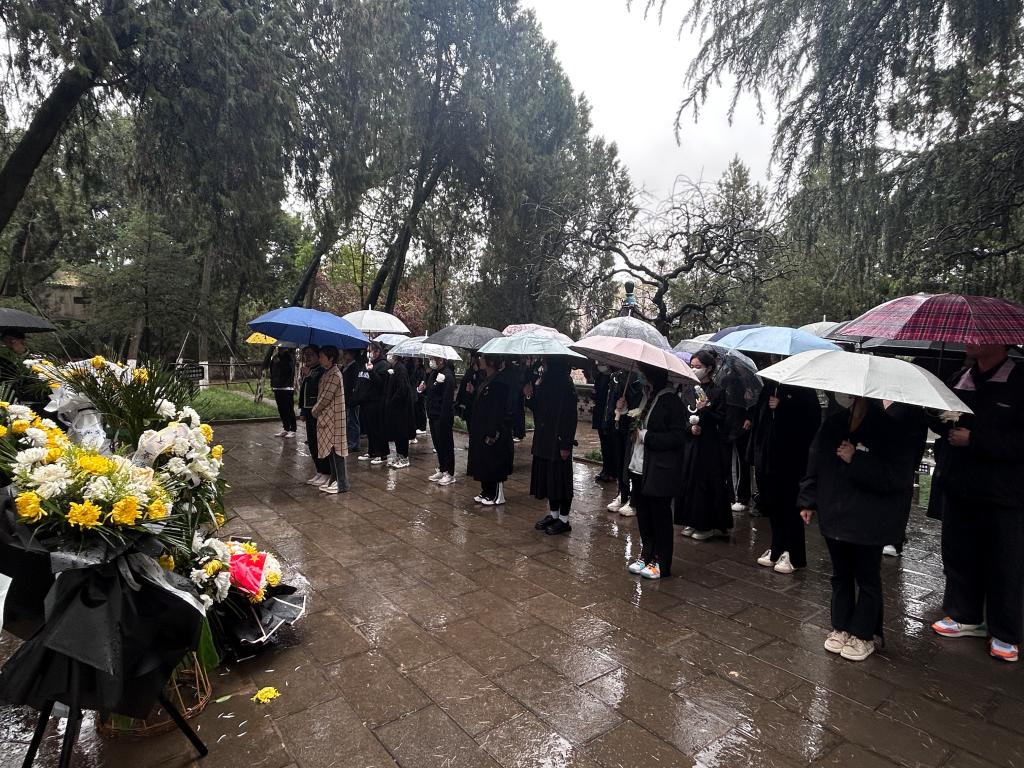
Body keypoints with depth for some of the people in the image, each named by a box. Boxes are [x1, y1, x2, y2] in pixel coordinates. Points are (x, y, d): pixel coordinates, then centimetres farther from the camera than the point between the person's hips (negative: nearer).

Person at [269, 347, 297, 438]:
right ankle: (285, 429, 22)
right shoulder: (276, 356, 12)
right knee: (281, 409, 12)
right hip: (277, 387, 7)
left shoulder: (289, 356, -6)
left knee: (289, 410, -3)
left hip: (287, 388, -7)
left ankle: (292, 430, 4)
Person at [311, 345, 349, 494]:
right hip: (326, 417, 9)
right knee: (330, 450, 14)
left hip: (333, 417, -9)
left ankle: (342, 484, 0)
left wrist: (315, 410, -6)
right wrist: (316, 410, 7)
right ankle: (334, 479, 23)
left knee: (336, 450, -5)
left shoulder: (334, 375, -16)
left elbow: (326, 397, -18)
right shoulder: (327, 373, 13)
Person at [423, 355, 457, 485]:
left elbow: (447, 400, -22)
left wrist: (443, 419, -24)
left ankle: (449, 473, 10)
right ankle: (441, 470, 28)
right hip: (433, 415, 9)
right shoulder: (433, 374, 11)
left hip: (443, 417, -9)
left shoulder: (447, 376, -18)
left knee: (446, 444, 1)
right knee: (438, 444, 16)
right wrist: (424, 389, -1)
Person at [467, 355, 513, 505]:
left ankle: (498, 495, 15)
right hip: (481, 431, 9)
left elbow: (498, 411, -21)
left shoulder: (498, 383, -19)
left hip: (492, 432, -9)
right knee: (483, 463, 16)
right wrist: (474, 429, 16)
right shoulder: (486, 380, 10)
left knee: (494, 465, 2)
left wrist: (492, 434, -21)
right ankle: (487, 492, 28)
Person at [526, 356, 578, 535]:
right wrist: (530, 396, -2)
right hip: (543, 439, 9)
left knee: (560, 478, 2)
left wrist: (566, 444, -20)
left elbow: (570, 416, -18)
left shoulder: (565, 385, -16)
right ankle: (553, 514, 29)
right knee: (547, 477, 15)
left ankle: (564, 520, 14)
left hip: (558, 440, -8)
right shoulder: (544, 382, 9)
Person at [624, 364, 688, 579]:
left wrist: (646, 436, -20)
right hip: (639, 469, 7)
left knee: (660, 517, 6)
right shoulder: (644, 397, 9)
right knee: (643, 515, 16)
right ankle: (646, 556, 31)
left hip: (659, 472, -7)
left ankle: (661, 563, 19)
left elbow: (678, 437, -17)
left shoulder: (671, 401, -14)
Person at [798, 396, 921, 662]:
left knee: (867, 579, 12)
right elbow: (815, 462, 6)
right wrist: (808, 501, 7)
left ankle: (863, 635, 27)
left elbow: (898, 476, -20)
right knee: (840, 575, 17)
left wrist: (856, 460, -25)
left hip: (869, 523, -4)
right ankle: (840, 627, 33)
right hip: (835, 516, 5)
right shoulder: (833, 425, 0)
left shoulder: (892, 430, -14)